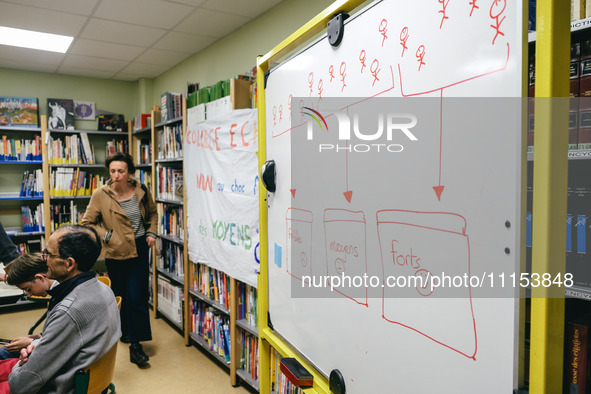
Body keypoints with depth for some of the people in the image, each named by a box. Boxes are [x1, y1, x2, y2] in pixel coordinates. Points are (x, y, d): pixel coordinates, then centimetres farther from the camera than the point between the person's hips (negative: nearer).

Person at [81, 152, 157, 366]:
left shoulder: (141, 191, -2)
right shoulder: (101, 195, -9)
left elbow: (152, 213, 16)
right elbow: (87, 222, -1)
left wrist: (151, 233, 3)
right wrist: (107, 236, -11)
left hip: (140, 249, 1)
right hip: (116, 253, -1)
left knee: (137, 297, -3)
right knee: (119, 295, 14)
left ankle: (135, 344, 4)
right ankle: (123, 331, 38)